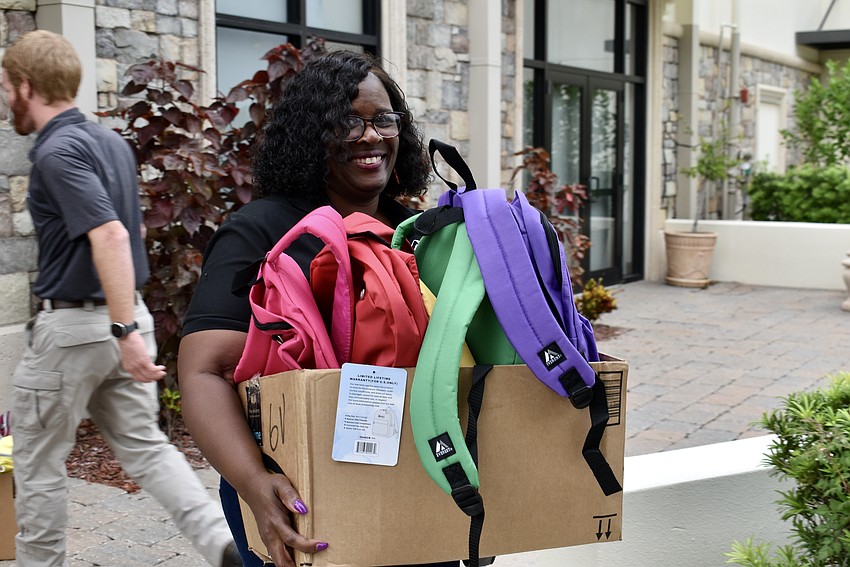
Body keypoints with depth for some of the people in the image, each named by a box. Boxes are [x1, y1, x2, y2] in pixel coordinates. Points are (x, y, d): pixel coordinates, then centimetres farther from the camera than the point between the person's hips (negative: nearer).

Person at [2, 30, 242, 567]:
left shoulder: (57, 152, -18)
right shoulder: (113, 142, 10)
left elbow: (110, 236, -30)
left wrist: (126, 332, -32)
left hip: (71, 326, -8)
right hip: (126, 316, 8)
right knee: (144, 445, 12)